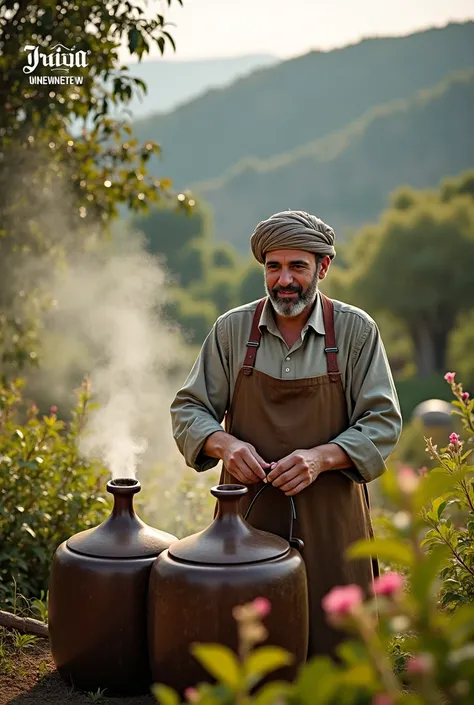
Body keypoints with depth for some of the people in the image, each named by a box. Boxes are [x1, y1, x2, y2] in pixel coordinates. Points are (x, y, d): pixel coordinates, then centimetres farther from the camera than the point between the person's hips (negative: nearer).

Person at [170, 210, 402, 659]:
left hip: (329, 515, -1)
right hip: (247, 510, 1)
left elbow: (383, 421, -4)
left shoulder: (356, 331, -1)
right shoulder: (232, 329, 3)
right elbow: (187, 410, 6)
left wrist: (321, 457, -20)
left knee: (332, 642, 1)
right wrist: (224, 443, -16)